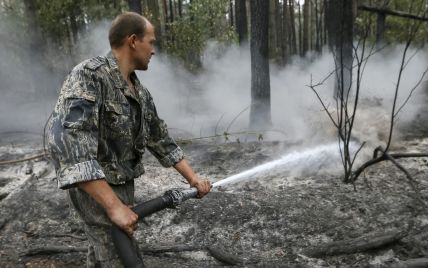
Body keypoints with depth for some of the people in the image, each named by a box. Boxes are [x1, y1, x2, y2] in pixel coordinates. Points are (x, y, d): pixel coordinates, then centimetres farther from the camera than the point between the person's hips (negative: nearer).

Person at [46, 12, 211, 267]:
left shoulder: (140, 92, 5)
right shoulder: (88, 75, -22)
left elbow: (160, 138, 13)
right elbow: (66, 139, -34)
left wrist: (192, 177, 8)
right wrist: (113, 205, -36)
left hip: (123, 185, 8)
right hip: (96, 191, -8)